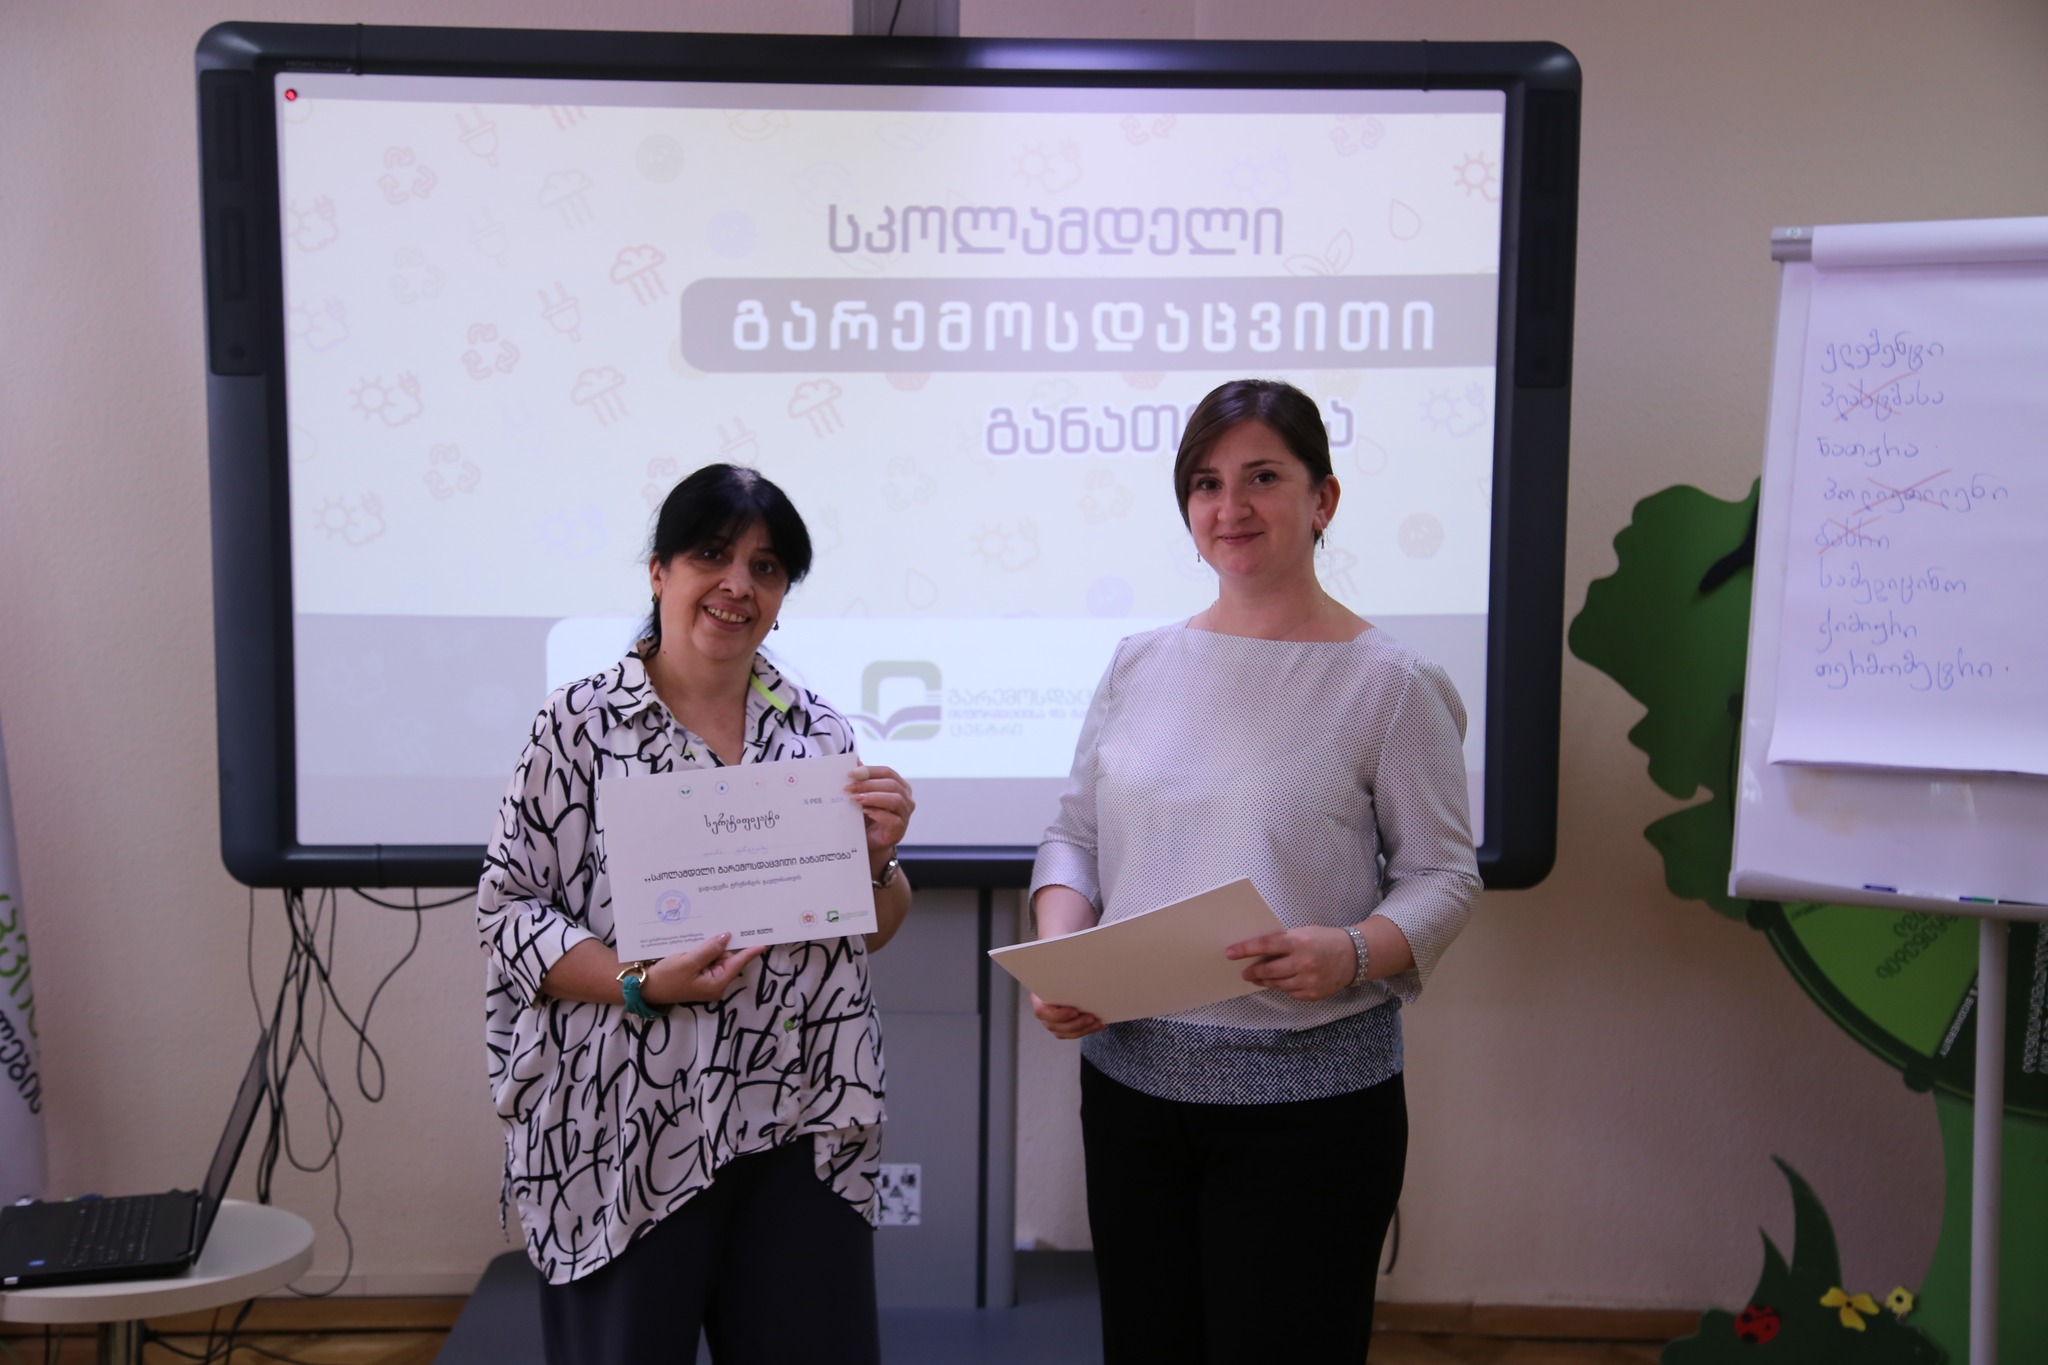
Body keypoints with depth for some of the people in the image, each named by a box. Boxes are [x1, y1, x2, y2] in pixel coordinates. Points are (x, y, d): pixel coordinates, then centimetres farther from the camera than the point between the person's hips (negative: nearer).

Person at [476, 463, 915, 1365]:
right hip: (627, 1133, -3)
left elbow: (874, 931, 12)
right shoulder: (581, 722, -4)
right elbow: (508, 909, -5)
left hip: (804, 1128, 3)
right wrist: (642, 986, -18)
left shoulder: (819, 730, 7)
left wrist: (877, 856, -9)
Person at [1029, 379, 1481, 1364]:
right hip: (1130, 1078, 4)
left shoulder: (1389, 683, -6)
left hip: (1312, 1097, -4)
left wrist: (1352, 953, -24)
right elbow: (1075, 833, 11)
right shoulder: (1139, 664, 7)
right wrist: (1059, 952, -6)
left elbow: (1442, 875, -5)